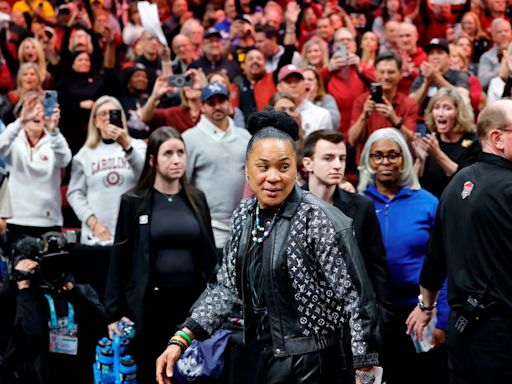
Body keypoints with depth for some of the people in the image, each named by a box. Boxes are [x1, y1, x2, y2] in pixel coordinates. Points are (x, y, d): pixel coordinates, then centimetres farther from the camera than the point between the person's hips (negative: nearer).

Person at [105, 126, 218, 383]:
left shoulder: (196, 199, 8)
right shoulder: (133, 201, -2)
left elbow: (209, 253, 11)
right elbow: (120, 258, -2)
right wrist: (115, 311, -6)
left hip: (193, 300, 3)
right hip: (151, 303, -2)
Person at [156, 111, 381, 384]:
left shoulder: (320, 220, -17)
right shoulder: (245, 215, 3)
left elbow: (359, 299, -16)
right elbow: (226, 286, 9)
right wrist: (180, 340, 0)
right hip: (261, 360, 6)